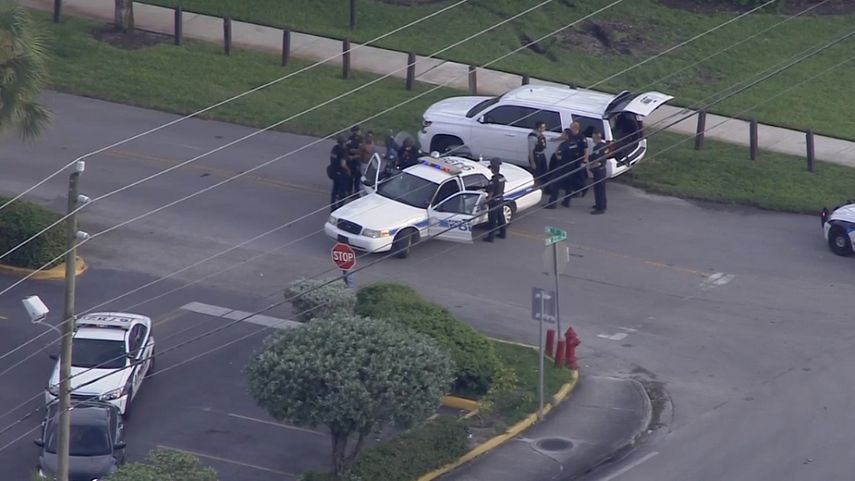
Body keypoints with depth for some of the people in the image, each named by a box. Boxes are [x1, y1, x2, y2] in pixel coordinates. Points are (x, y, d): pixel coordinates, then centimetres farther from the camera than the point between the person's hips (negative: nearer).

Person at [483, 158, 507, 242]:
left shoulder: (494, 180, -25)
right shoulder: (502, 177, 0)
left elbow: (491, 192, -21)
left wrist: (488, 200, -9)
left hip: (494, 201, -8)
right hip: (501, 200, 8)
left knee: (492, 220, 1)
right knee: (500, 217, 20)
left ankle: (490, 237, 6)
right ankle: (502, 233, 31)